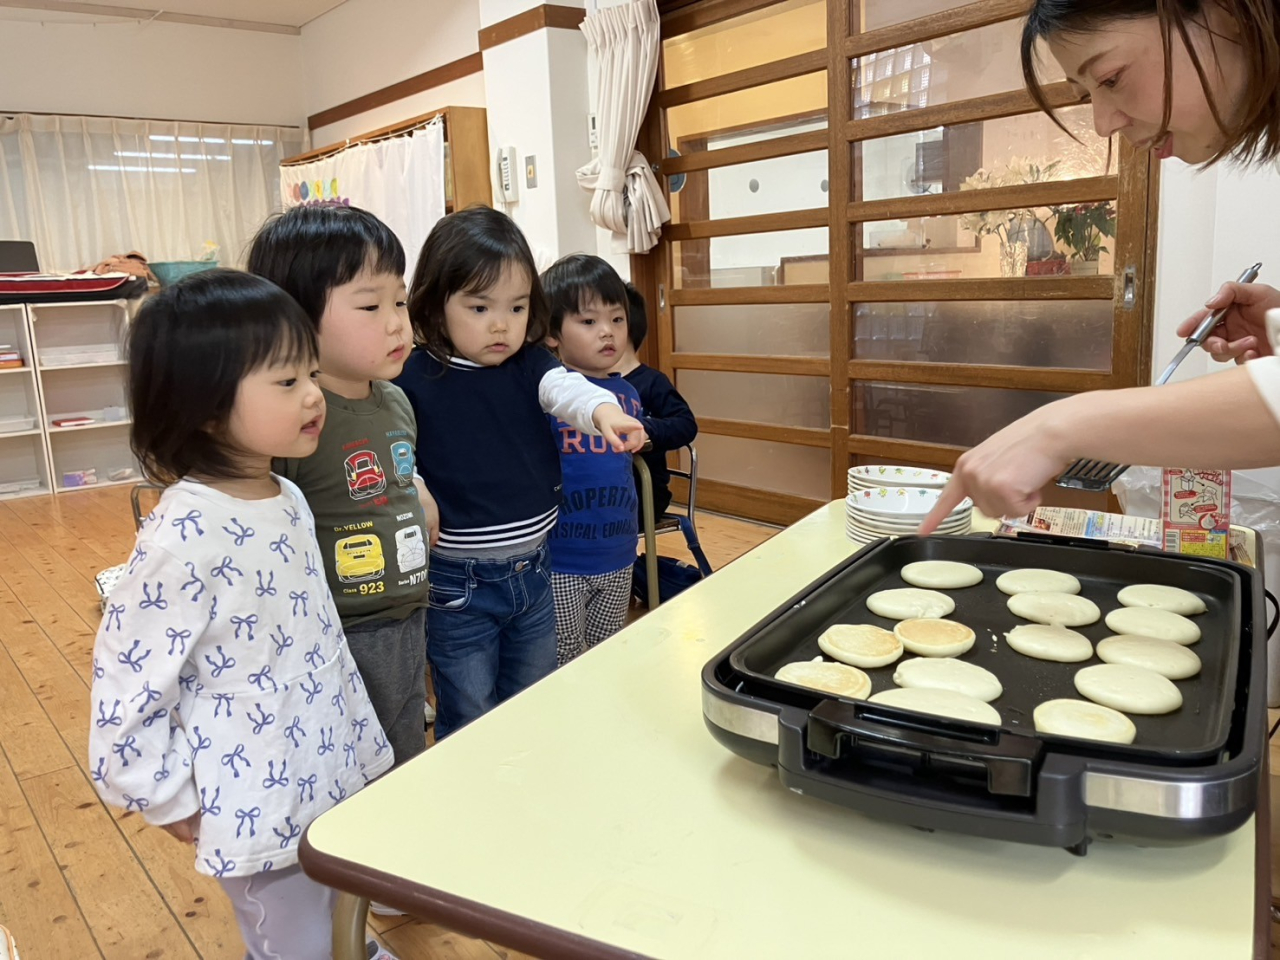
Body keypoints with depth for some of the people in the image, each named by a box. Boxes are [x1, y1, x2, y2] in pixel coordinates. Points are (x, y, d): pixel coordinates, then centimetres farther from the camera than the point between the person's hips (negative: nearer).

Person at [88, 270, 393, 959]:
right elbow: (126, 682, -21)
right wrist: (174, 802, -10)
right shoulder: (185, 537, -27)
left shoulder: (287, 500, -2)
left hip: (333, 776, 7)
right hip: (261, 808, -7)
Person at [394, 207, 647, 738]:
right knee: (469, 727, 12)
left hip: (534, 570, 4)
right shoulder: (414, 378, -11)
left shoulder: (529, 364, -1)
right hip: (458, 585, -4)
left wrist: (603, 410, -40)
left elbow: (566, 387, -20)